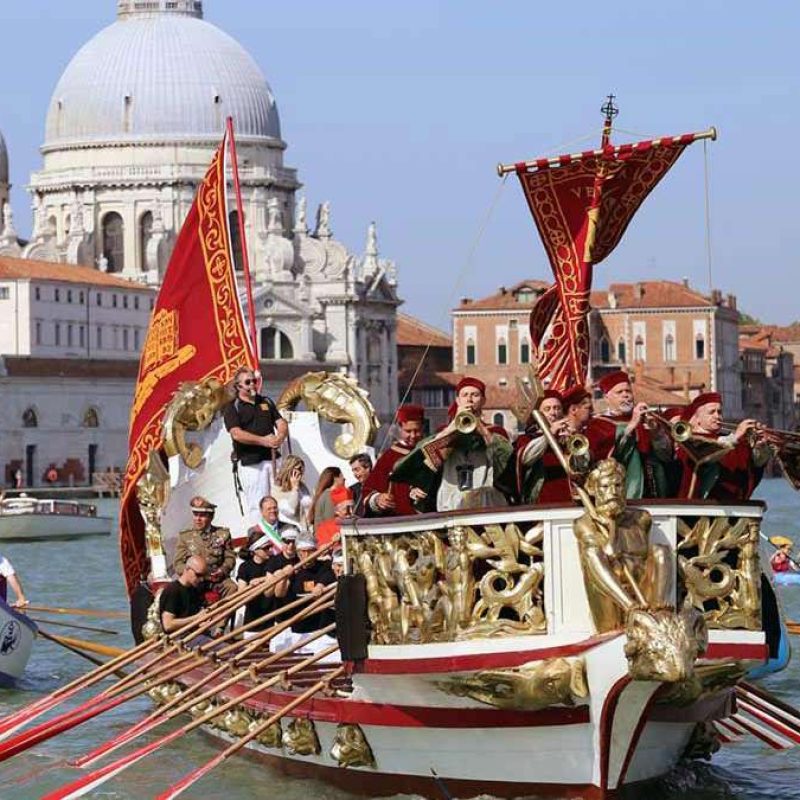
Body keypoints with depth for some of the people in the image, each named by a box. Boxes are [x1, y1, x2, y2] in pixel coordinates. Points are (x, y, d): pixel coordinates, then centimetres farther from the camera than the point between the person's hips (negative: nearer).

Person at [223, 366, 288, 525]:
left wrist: (279, 437, -9)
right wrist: (263, 441, -19)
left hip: (271, 458, 5)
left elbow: (281, 423, 15)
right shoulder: (233, 407, 1)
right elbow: (236, 434, -12)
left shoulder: (266, 402, 19)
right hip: (250, 462, -5)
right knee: (257, 505, -8)